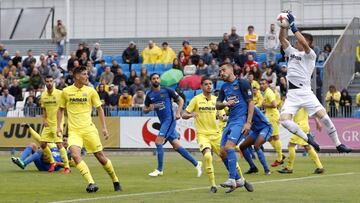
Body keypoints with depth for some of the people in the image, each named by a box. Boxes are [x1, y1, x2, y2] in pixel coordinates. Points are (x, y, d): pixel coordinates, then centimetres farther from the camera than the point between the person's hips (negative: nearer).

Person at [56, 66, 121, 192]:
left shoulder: (90, 91, 2)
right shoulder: (66, 91, 2)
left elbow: (99, 109, 9)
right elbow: (60, 109, 15)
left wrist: (104, 127, 4)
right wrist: (59, 126, 4)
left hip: (89, 129, 0)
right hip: (73, 131, 0)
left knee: (100, 156, 2)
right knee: (75, 155, -24)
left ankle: (115, 181, 23)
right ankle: (91, 183, -24)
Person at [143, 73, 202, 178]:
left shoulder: (167, 91, -5)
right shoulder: (149, 95, 8)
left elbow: (180, 100, 2)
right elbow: (145, 110, 14)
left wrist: (178, 113, -10)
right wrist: (149, 109, -9)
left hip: (170, 119, -6)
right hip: (162, 122, 6)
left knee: (158, 142, -15)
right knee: (176, 146, 7)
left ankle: (159, 170, -7)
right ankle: (196, 163, 17)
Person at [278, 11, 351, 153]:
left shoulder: (310, 55, -1)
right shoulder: (292, 52, 17)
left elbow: (304, 43, -20)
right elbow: (282, 38, 12)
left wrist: (293, 26, -19)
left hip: (305, 92, -4)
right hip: (292, 94, 5)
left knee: (324, 117, -14)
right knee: (284, 120, -18)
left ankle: (338, 144, 0)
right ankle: (307, 139, -3)